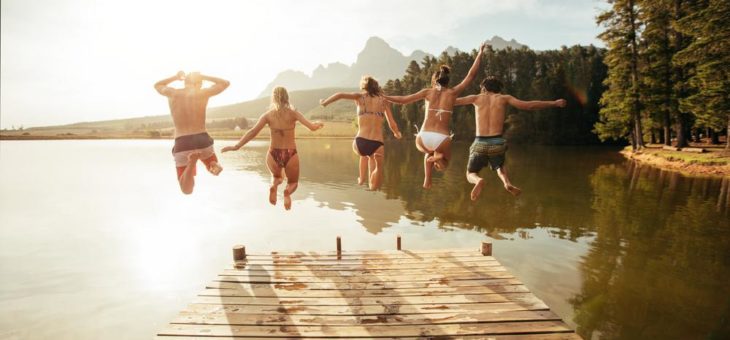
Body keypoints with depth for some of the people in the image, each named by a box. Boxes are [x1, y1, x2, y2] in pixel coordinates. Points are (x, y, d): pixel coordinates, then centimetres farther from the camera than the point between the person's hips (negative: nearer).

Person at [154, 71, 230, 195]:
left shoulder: (172, 93, 7)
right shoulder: (202, 93, 2)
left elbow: (157, 85, 32)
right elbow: (225, 83, 16)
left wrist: (176, 77, 25)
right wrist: (201, 76, 18)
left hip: (182, 144, 1)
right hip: (202, 140, -1)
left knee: (187, 190, 10)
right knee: (215, 168, 31)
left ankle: (191, 162, -21)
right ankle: (214, 165, -9)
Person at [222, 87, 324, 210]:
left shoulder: (268, 115, -2)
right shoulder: (293, 113, -3)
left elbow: (253, 132, -11)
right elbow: (312, 127, -9)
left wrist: (236, 146, -8)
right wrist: (318, 124, 14)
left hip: (274, 154, 1)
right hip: (290, 155, -1)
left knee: (276, 176, 34)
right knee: (293, 183, 24)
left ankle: (273, 185, -3)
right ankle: (288, 191, -14)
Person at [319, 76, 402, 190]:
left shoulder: (360, 97, 10)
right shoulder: (383, 101, 13)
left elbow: (340, 95, -7)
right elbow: (392, 125, 10)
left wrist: (325, 102, 9)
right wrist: (397, 133, 32)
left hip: (360, 144, 2)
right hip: (377, 146, -1)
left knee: (365, 153, 37)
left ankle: (362, 179, 44)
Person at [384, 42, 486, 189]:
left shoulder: (427, 92, 9)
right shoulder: (452, 92, 9)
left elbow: (403, 99, 11)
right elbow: (471, 75, 15)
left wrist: (383, 97, 23)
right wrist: (480, 54, 25)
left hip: (423, 137, 2)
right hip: (442, 139, -1)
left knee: (428, 153, 38)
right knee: (444, 165, 28)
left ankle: (427, 181, 14)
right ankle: (438, 158, -11)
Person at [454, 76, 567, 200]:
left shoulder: (477, 98, 10)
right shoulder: (504, 98, 10)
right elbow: (530, 105, 8)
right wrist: (555, 103, 18)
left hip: (480, 144, -1)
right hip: (497, 144, 1)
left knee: (471, 175, 18)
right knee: (500, 167, 33)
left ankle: (478, 180, -19)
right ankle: (507, 183, 0)